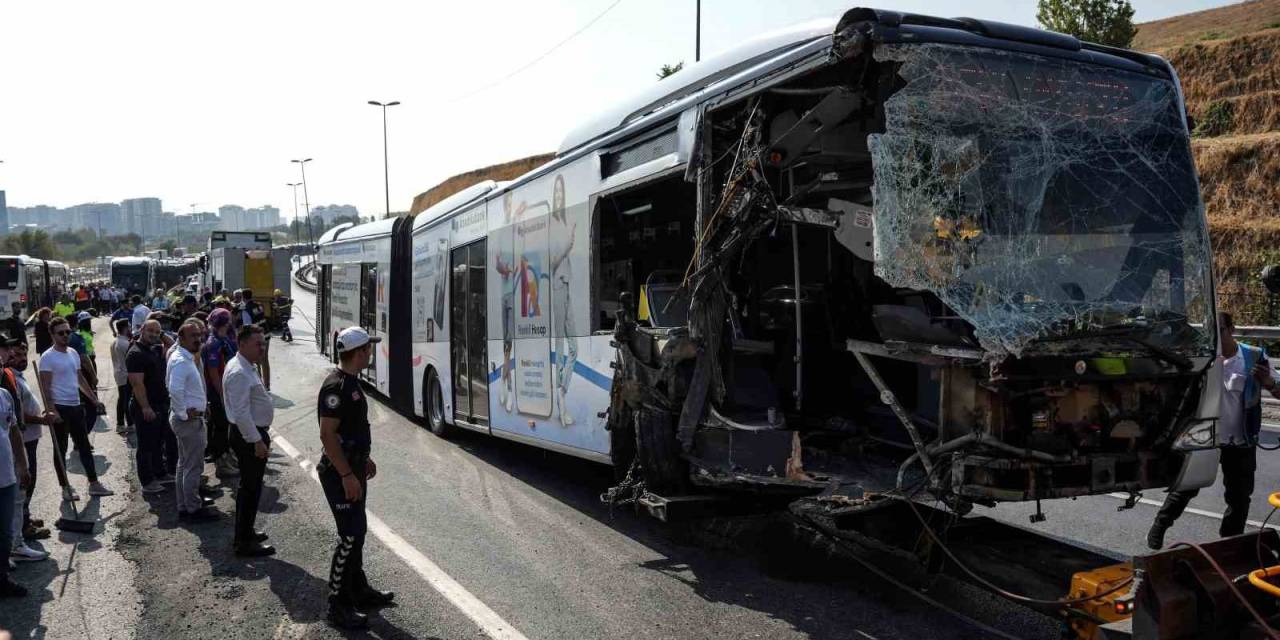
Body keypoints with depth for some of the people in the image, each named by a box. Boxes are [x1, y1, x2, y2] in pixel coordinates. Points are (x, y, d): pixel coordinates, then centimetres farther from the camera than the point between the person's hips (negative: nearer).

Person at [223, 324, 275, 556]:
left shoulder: (246, 367, 12)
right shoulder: (239, 373, -22)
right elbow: (241, 413, -26)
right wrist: (257, 441, -24)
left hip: (253, 433, 11)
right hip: (249, 435, -11)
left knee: (249, 487, 20)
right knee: (251, 488, -3)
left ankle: (245, 533, 32)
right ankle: (244, 543, 5)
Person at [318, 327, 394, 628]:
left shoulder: (351, 382, 9)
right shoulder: (336, 386, -22)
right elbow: (327, 435, -24)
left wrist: (364, 459, 23)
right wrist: (347, 475, -25)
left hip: (353, 467, 10)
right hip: (340, 473, -10)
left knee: (356, 531, 18)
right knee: (350, 536, -6)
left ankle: (358, 589, 30)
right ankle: (338, 605, 2)